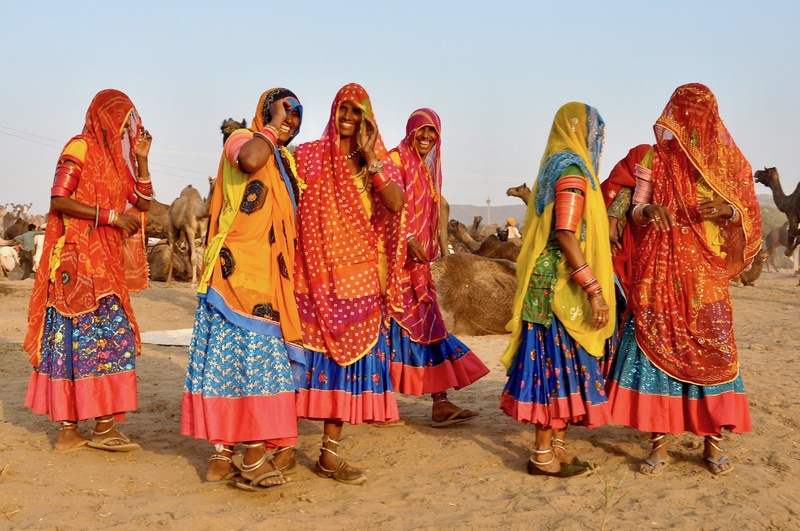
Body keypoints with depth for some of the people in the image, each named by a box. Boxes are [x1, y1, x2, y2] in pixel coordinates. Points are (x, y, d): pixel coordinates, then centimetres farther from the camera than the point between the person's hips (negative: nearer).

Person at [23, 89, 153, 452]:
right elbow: (58, 200, -16)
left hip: (106, 262, 8)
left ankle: (70, 428, 9)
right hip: (79, 259, -8)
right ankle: (103, 427, -4)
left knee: (76, 339, 6)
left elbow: (143, 202, 14)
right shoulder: (80, 149, -7)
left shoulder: (115, 158, 17)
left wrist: (141, 158, 6)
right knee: (107, 332, -10)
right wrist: (111, 216, -18)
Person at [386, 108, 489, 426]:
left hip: (418, 259, 8)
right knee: (399, 325, -6)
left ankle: (441, 403, 2)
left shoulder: (426, 169, 19)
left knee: (428, 325, 3)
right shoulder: (397, 160, -6)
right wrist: (408, 239, -25)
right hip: (399, 255, -8)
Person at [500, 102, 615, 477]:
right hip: (562, 286, -9)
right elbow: (565, 234, -21)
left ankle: (556, 445, 18)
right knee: (559, 363, -4)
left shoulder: (554, 166, 16)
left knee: (556, 363, 12)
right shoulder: (572, 169, -13)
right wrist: (594, 289, -22)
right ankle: (544, 454, 3)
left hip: (551, 284, 9)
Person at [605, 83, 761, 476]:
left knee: (711, 354, -1)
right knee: (656, 349, -3)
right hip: (660, 273, 0)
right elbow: (634, 212, 4)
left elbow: (750, 217, 5)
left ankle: (713, 442, 9)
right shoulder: (655, 158, 6)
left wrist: (728, 209, -17)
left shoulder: (729, 160, 7)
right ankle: (659, 443, 5)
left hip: (707, 275, 1)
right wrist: (648, 209, -19)